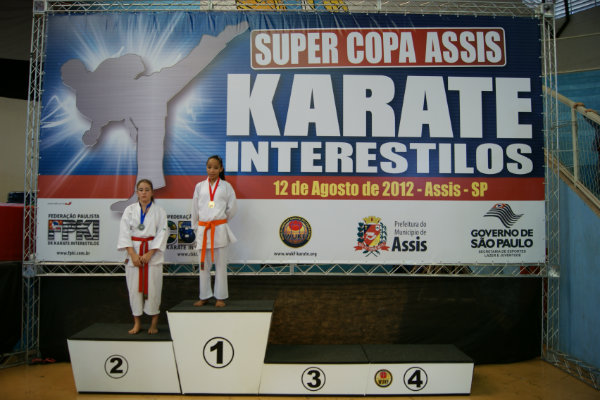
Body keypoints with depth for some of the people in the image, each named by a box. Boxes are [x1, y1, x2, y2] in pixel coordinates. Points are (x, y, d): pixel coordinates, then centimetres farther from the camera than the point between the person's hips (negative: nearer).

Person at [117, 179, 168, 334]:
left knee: (153, 287, -1)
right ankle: (137, 323, 18)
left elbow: (162, 233, -4)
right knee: (134, 287, 4)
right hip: (134, 252, 2)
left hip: (153, 252, -1)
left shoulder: (159, 211, 0)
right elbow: (124, 233, -1)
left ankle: (154, 323, 14)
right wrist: (132, 254, -10)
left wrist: (149, 254, -12)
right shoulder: (130, 210, 4)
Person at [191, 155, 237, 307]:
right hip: (202, 230, 2)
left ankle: (220, 297, 14)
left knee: (220, 265, 3)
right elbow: (195, 209, 14)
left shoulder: (226, 186, 2)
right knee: (203, 265, 9)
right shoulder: (200, 186, 8)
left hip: (219, 230, -2)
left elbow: (232, 207, 8)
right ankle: (204, 296, 22)